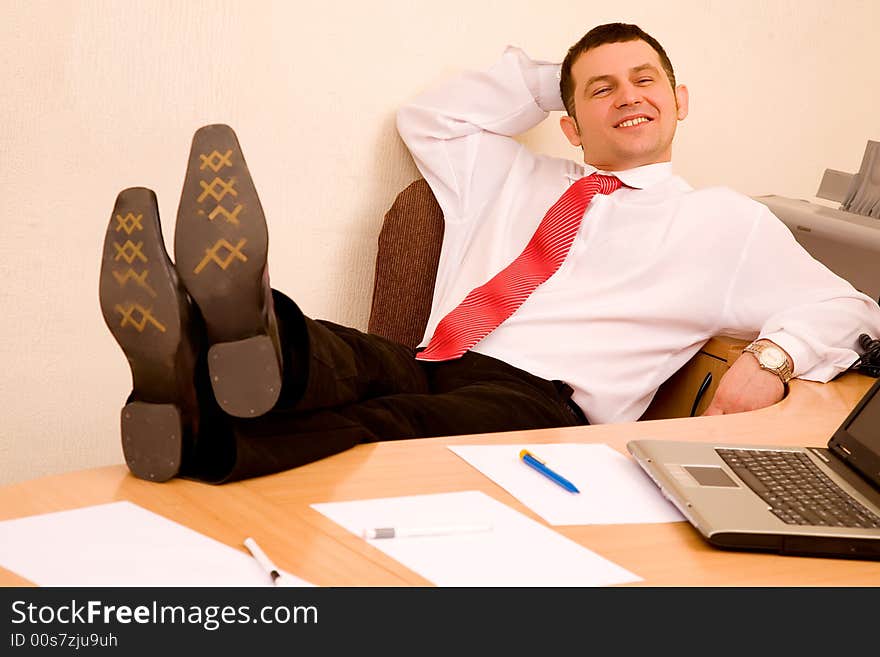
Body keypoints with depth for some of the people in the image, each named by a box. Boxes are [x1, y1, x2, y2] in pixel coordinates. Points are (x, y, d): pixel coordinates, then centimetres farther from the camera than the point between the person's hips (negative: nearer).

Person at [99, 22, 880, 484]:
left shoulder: (725, 221, 17)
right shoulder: (513, 181, 29)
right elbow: (428, 117, 33)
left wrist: (772, 355, -7)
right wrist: (543, 79, 29)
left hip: (545, 404, -4)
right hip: (428, 371, 4)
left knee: (398, 424, -36)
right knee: (344, 358, -31)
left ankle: (206, 435, -62)